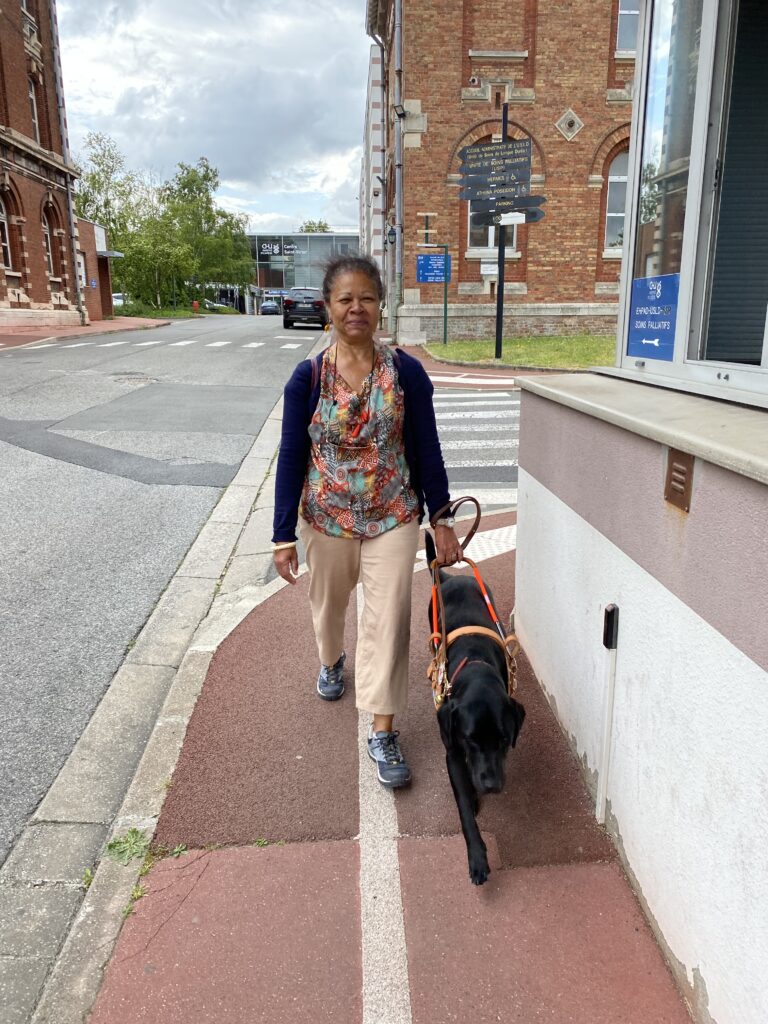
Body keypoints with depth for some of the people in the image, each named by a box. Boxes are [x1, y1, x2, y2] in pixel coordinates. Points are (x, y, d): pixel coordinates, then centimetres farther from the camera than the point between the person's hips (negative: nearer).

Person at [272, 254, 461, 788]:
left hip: (393, 518, -1)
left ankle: (383, 731, 12)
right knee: (330, 602, 23)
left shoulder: (406, 372, -9)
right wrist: (285, 536, -7)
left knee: (388, 621, -1)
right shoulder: (308, 377, -9)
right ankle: (333, 660, 56)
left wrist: (442, 520, -1)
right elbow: (291, 458, -6)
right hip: (327, 518, 1)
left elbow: (427, 450, -2)